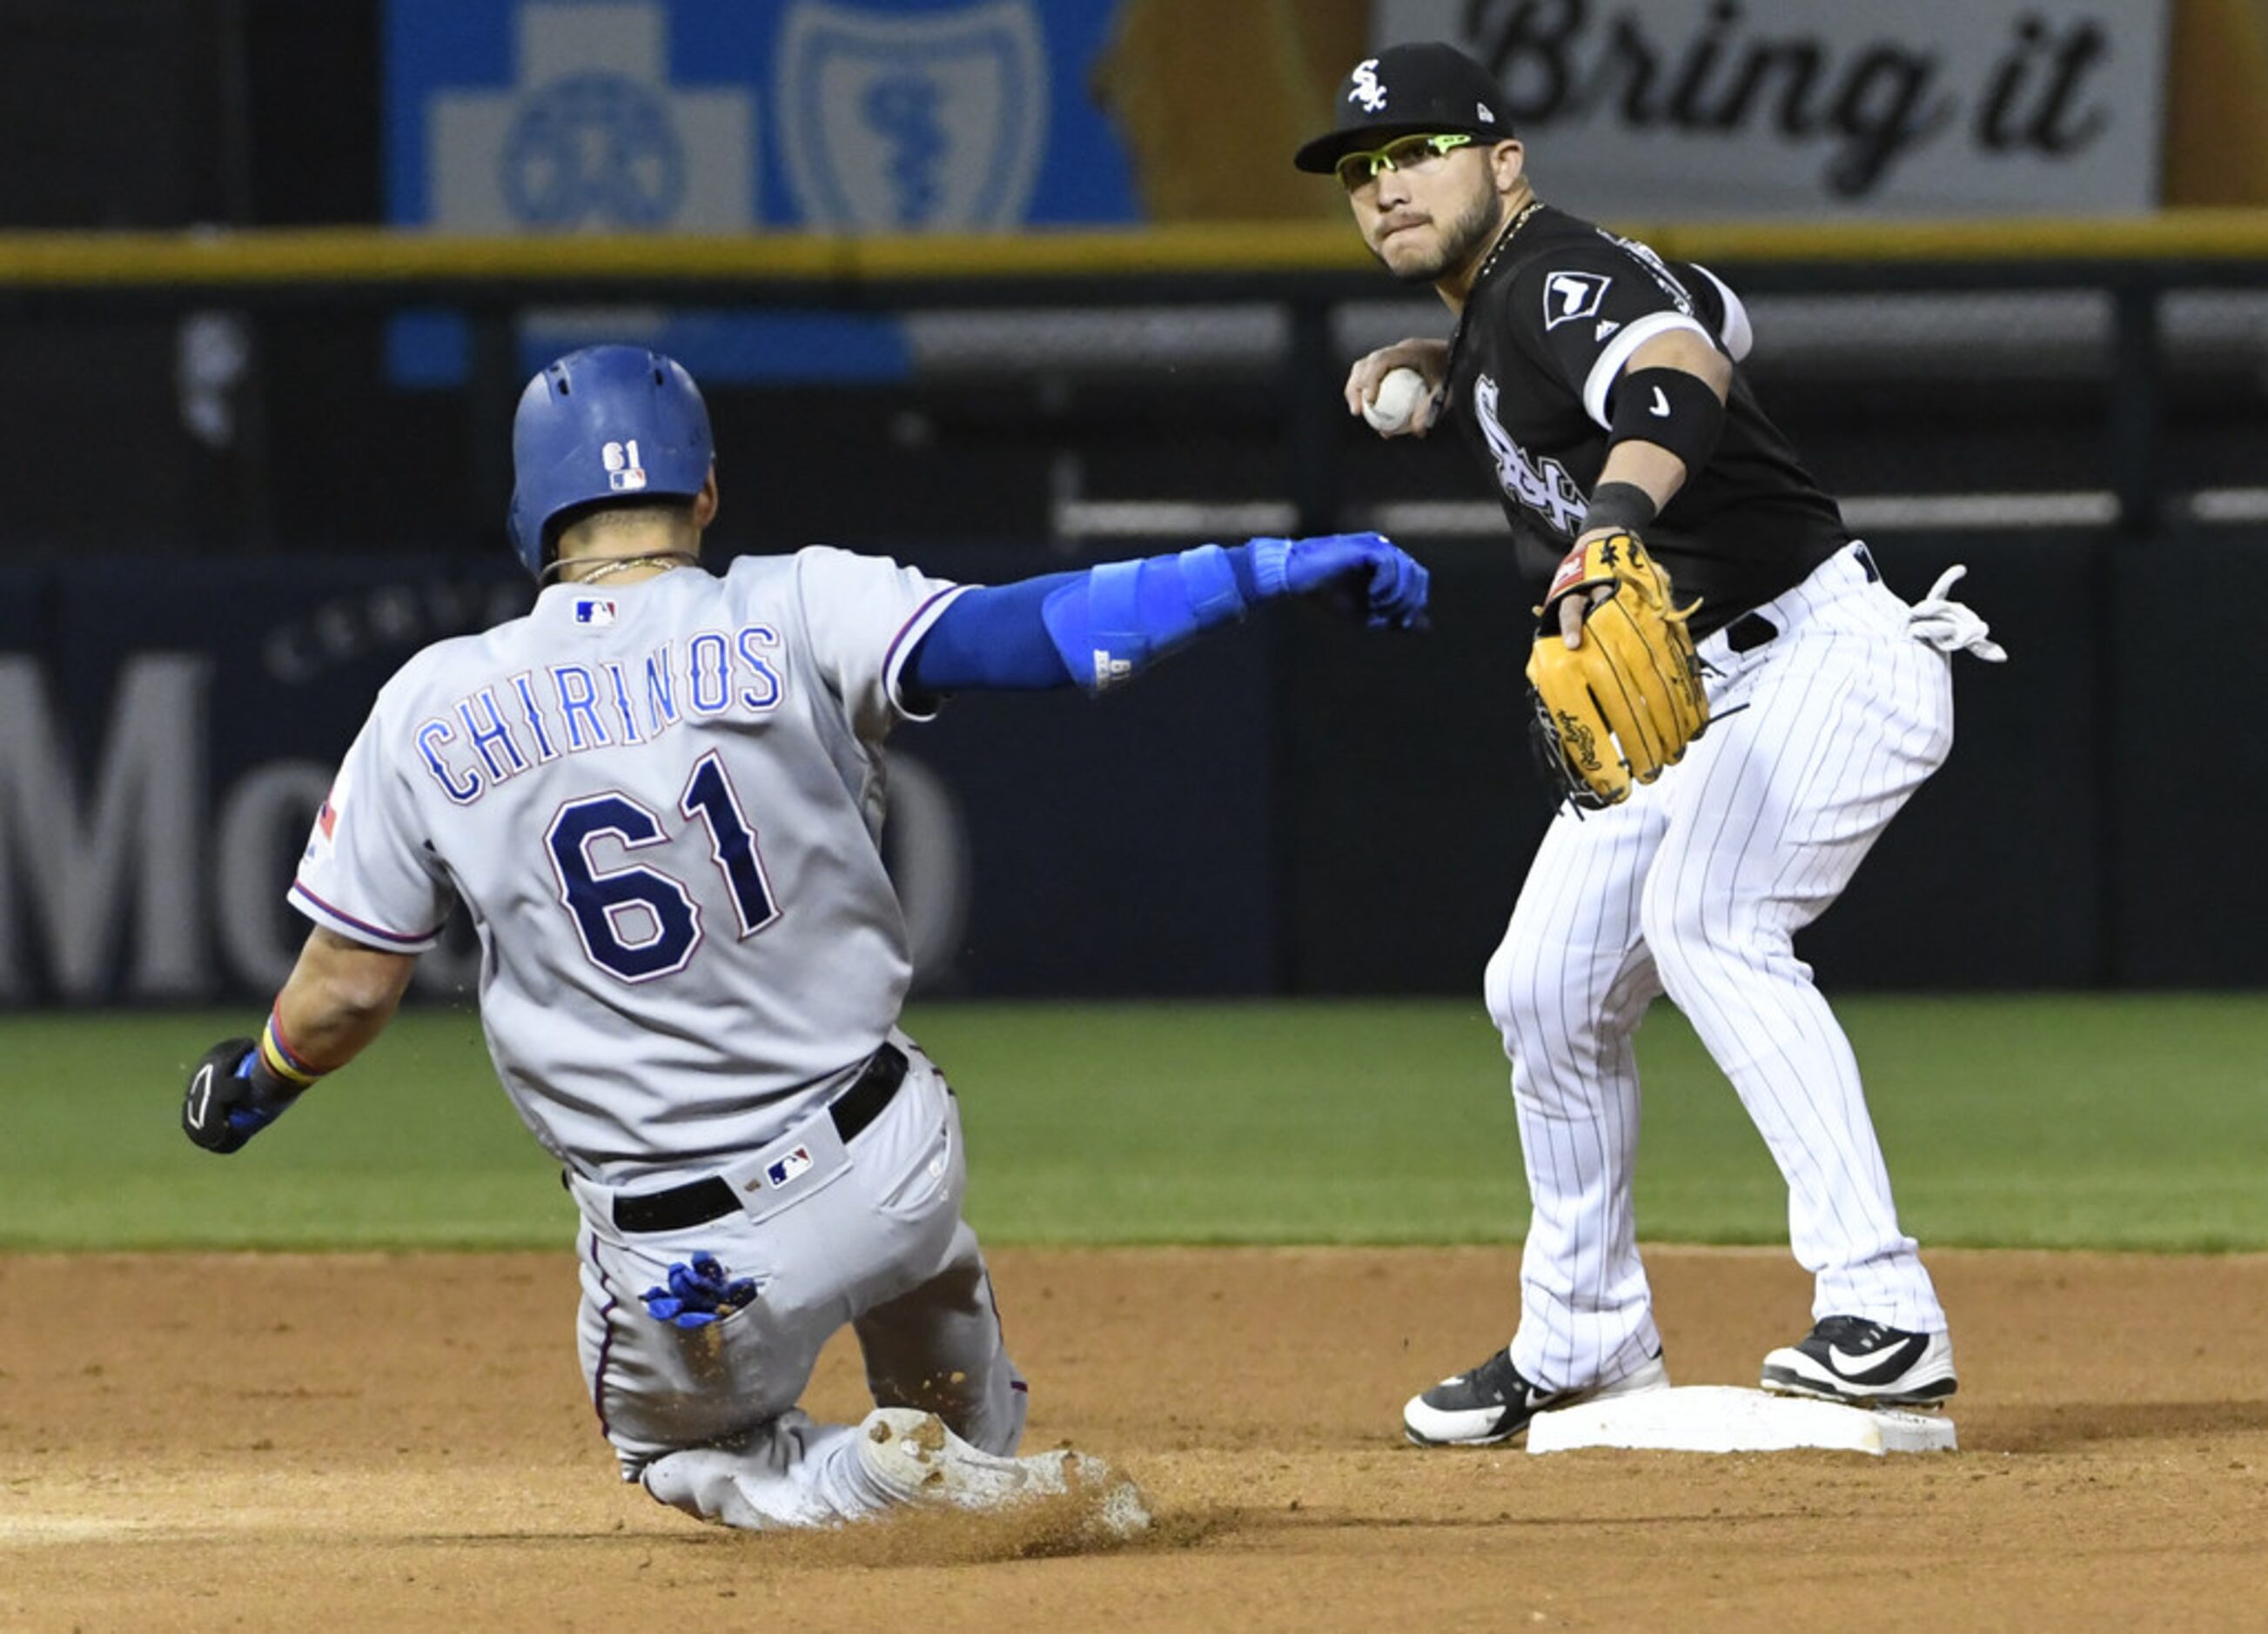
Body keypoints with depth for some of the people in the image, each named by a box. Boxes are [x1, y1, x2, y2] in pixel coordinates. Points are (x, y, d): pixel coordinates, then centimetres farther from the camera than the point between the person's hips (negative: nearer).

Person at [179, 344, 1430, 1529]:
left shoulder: (432, 714, -5)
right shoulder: (792, 617, -9)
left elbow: (344, 991, 0)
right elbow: (1029, 631, -20)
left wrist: (256, 1080, 21)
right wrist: (1271, 568, -15)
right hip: (893, 1167, 2)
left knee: (675, 1449, 26)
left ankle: (884, 1473, -3)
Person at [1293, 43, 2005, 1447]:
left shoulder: (1557, 280, -20)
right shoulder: (1496, 311, 9)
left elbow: (1679, 371, -44)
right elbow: (1705, 307, 28)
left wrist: (1616, 516, -64)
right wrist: (1454, 375, 21)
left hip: (1824, 659, -11)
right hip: (1671, 699, 11)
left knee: (1705, 917, -31)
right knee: (1547, 990, 11)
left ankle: (1884, 1315, -37)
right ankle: (1586, 1345, 28)